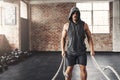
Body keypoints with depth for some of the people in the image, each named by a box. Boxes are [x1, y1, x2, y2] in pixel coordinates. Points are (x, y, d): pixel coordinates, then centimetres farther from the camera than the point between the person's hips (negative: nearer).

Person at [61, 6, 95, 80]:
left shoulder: (84, 25, -5)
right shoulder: (67, 25, -4)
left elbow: (89, 38, -1)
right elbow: (63, 38, 1)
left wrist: (92, 50, -9)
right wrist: (63, 50, -8)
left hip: (82, 51, 0)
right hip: (70, 51, 0)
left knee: (83, 69, -1)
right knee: (69, 69, 3)